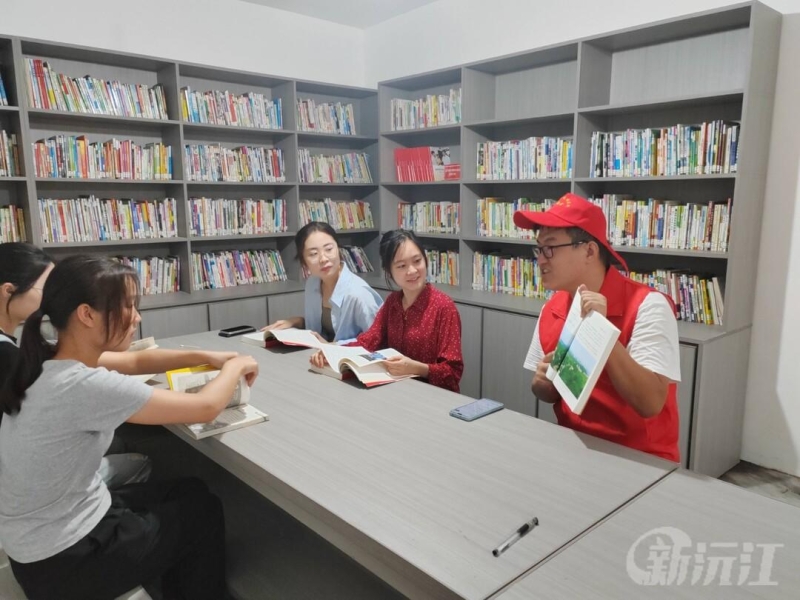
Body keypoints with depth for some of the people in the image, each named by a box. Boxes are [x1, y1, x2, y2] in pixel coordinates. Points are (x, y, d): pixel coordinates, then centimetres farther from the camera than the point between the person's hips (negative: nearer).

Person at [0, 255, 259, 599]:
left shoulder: (51, 360, -6)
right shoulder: (83, 387, -33)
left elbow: (136, 361, 10)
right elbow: (206, 408, -26)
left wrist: (207, 357, 1)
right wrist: (235, 368, -6)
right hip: (62, 560, -8)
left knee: (190, 493, 19)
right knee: (204, 512, 12)